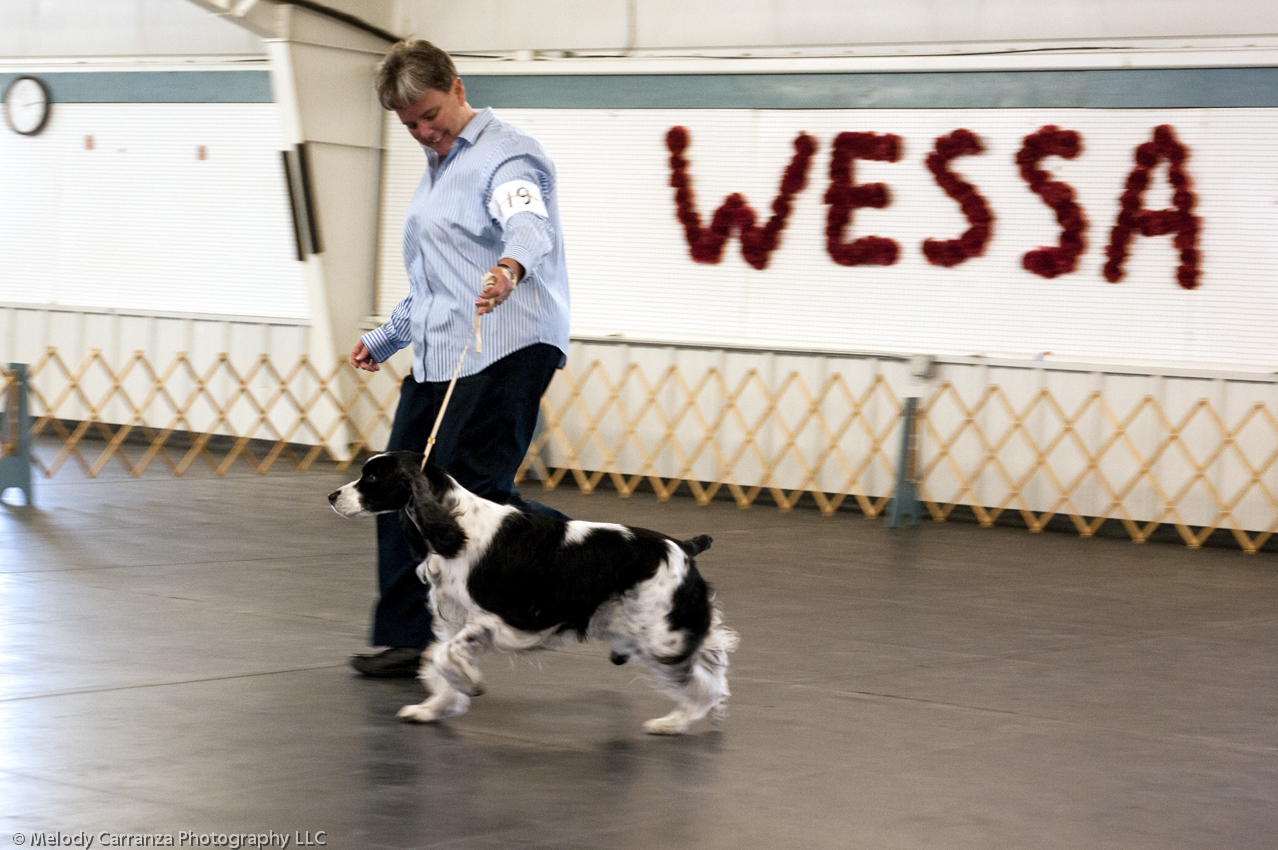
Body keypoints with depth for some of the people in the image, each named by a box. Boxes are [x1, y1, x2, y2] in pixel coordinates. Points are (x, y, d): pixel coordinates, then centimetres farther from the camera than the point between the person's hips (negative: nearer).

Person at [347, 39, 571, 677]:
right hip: (437, 357, 10)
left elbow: (529, 225, -31)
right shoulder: (436, 168, 23)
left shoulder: (505, 155, -8)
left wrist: (508, 269, -52)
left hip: (503, 354, -10)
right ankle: (408, 638, 11)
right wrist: (386, 338, 35)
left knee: (470, 491, -17)